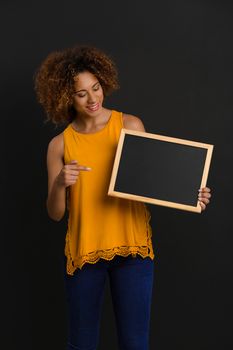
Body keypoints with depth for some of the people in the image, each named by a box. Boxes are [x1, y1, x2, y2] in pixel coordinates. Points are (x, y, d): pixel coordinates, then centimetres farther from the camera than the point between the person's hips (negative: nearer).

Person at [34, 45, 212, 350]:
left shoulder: (131, 125, 0)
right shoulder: (60, 145, 1)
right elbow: (55, 214, 1)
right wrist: (59, 184, -19)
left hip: (132, 246, -1)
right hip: (83, 251, 1)